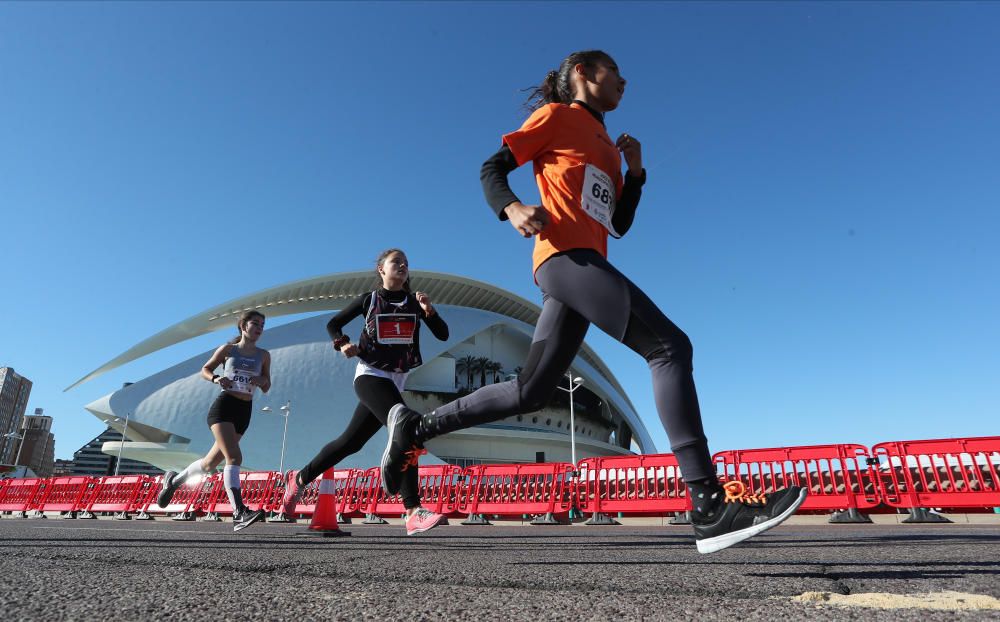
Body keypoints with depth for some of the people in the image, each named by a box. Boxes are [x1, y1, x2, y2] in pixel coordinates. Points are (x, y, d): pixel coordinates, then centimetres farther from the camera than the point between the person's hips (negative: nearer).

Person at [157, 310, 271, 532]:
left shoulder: (264, 355, 11)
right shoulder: (228, 349, 5)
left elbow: (266, 388, 12)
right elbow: (205, 370, 15)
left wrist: (261, 381, -11)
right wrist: (216, 378, -7)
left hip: (244, 412, 4)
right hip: (224, 406, -4)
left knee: (211, 463, 13)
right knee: (234, 457, -20)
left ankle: (174, 480, 41)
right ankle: (239, 513, -25)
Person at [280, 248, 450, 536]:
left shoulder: (415, 301, 9)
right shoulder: (370, 299, 2)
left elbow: (443, 334, 2)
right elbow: (333, 324, 11)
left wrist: (429, 311, -14)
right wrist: (342, 343, -9)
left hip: (396, 381, 5)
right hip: (371, 375, -5)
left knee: (350, 442, 11)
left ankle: (299, 479, 33)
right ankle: (413, 512, -28)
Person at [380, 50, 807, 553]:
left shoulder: (607, 146, 31)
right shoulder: (556, 115, 11)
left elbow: (619, 224, 28)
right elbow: (491, 169, 4)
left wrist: (634, 171, 16)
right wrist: (511, 208, -17)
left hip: (587, 264, 9)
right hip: (566, 256, -9)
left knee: (531, 392, 4)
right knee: (669, 346, -17)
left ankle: (415, 427, 16)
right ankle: (709, 507, -19)